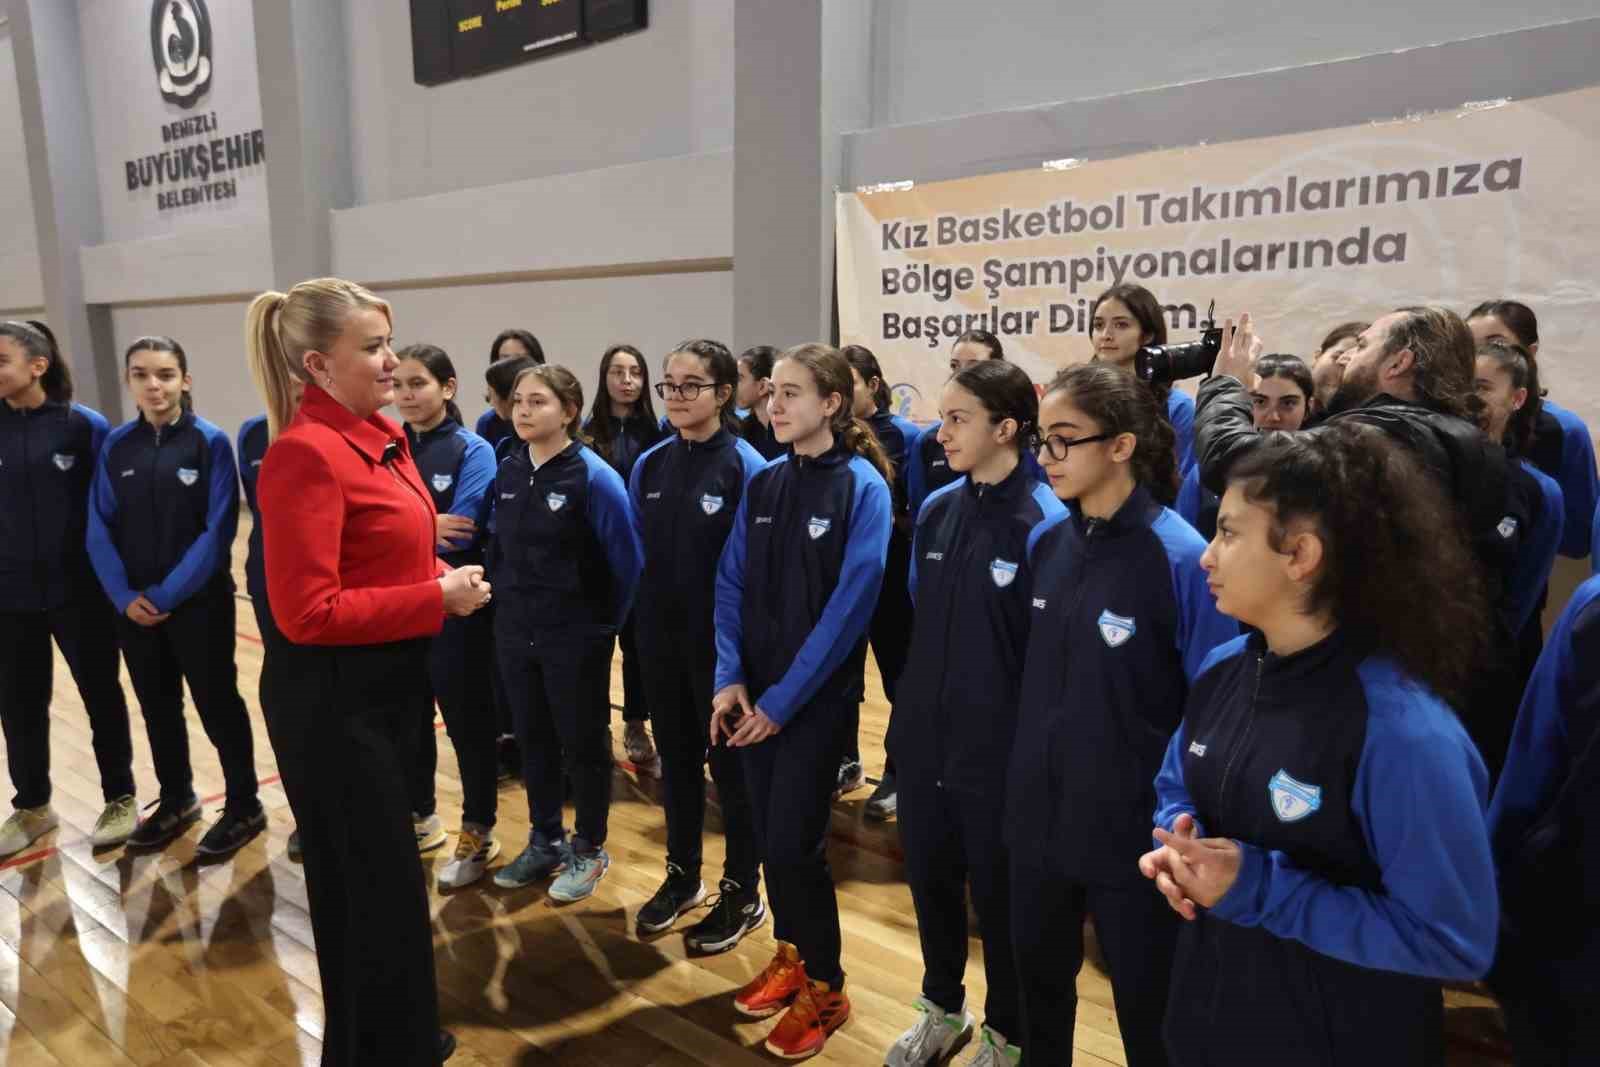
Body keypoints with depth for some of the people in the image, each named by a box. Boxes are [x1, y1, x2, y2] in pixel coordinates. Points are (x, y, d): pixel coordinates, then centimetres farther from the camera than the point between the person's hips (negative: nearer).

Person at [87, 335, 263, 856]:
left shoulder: (211, 443, -9)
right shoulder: (116, 446, 3)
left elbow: (218, 531, -13)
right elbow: (100, 529, 3)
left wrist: (167, 593, -15)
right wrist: (125, 594, -8)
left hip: (199, 603, -4)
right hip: (135, 608, 4)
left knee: (217, 704, 5)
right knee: (157, 708, 16)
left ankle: (244, 806, 21)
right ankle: (176, 799, 35)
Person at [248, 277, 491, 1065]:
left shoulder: (382, 437, 7)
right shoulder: (304, 453, -21)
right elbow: (308, 612, -23)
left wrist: (441, 577, 1)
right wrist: (437, 599, -20)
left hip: (387, 684, 9)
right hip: (333, 700, -9)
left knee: (386, 878, 24)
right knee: (368, 890, 7)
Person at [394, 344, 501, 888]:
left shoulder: (473, 451, -9)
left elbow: (458, 536, -19)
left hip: (455, 610, -5)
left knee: (467, 722, 7)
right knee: (408, 718, 17)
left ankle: (478, 833, 22)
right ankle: (419, 816, 37)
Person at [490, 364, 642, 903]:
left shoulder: (594, 476, -16)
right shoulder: (507, 471, 1)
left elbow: (626, 560, -11)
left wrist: (605, 624, -3)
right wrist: (514, 602, 11)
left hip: (576, 637, -5)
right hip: (516, 632, 6)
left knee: (583, 743, 9)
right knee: (533, 739, 16)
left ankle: (589, 849, 27)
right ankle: (545, 841, 35)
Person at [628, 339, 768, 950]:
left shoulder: (745, 467, -12)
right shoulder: (649, 466, 4)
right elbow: (637, 553, 11)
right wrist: (643, 619, 7)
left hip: (721, 639, -5)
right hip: (661, 637, 5)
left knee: (730, 763, 8)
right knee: (675, 756, 17)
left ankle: (742, 893, 24)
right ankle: (682, 875, 35)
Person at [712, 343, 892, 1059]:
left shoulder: (863, 487, -11)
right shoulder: (762, 485, 6)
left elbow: (850, 604, -15)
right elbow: (731, 585, 6)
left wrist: (783, 700, -15)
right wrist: (729, 677, -7)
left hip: (816, 695, -5)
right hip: (754, 692, 5)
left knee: (794, 840, -2)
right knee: (769, 832, 13)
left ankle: (825, 987, 20)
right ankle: (791, 955, 35)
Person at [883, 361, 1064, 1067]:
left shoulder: (1043, 521, -15)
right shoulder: (936, 511, 3)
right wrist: (905, 718, 12)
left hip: (1001, 749, -5)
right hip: (925, 739, 6)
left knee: (998, 895, 13)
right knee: (929, 878, 19)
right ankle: (942, 1008, 44)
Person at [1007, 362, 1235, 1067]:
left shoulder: (1181, 557, -18)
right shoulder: (1045, 541, 0)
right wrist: (1021, 775, 13)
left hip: (1133, 827, -5)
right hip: (1039, 817, 5)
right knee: (1038, 982, 22)